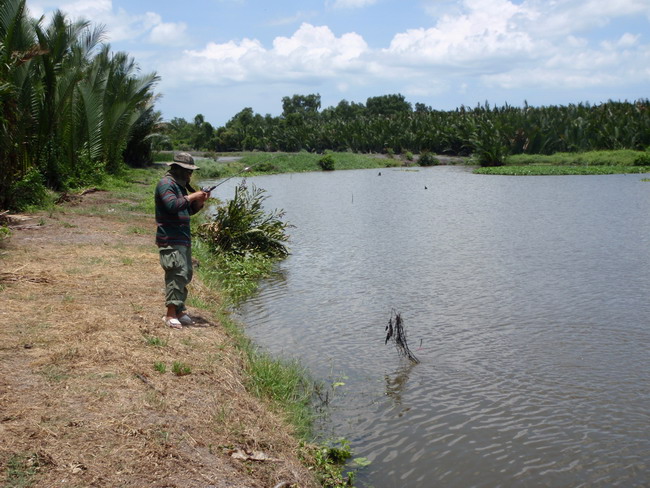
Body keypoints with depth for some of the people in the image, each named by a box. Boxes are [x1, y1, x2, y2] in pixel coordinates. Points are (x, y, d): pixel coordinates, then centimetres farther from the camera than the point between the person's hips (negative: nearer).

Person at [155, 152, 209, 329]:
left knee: (186, 274, 12)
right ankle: (171, 314, -10)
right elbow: (172, 205, -26)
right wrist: (192, 196, -17)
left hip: (183, 238, 10)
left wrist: (200, 202, 7)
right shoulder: (166, 184, -10)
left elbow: (189, 210, 26)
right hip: (170, 240, -10)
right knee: (178, 273, -14)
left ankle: (179, 311, 20)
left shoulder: (181, 185, 20)